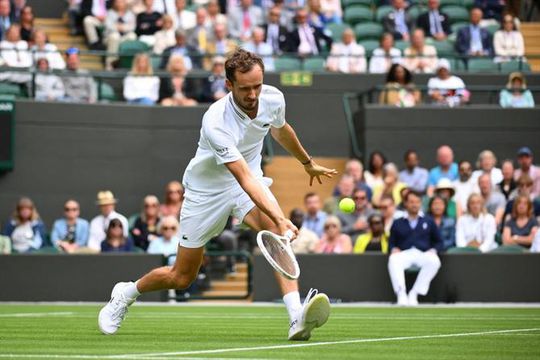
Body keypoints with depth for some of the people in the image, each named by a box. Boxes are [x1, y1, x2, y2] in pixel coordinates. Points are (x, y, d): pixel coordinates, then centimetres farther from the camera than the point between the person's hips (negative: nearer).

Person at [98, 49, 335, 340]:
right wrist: (279, 217, -53)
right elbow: (244, 178, -42)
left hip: (251, 178, 4)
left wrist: (308, 163, 28)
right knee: (181, 278, 5)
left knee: (276, 232, -30)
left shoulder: (273, 98, -15)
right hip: (207, 188, -4)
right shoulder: (216, 122, -34)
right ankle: (126, 293, 37)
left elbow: (280, 130, 12)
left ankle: (297, 318, -40)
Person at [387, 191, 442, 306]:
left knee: (434, 261, -36)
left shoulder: (428, 222, 24)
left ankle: (414, 293, -33)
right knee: (393, 260, -37)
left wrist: (433, 250, -1)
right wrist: (393, 249, -5)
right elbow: (391, 243, 18)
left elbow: (439, 242, 21)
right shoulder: (397, 223, 23)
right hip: (404, 253, 0)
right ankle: (401, 293, -44)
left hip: (424, 254, 0)